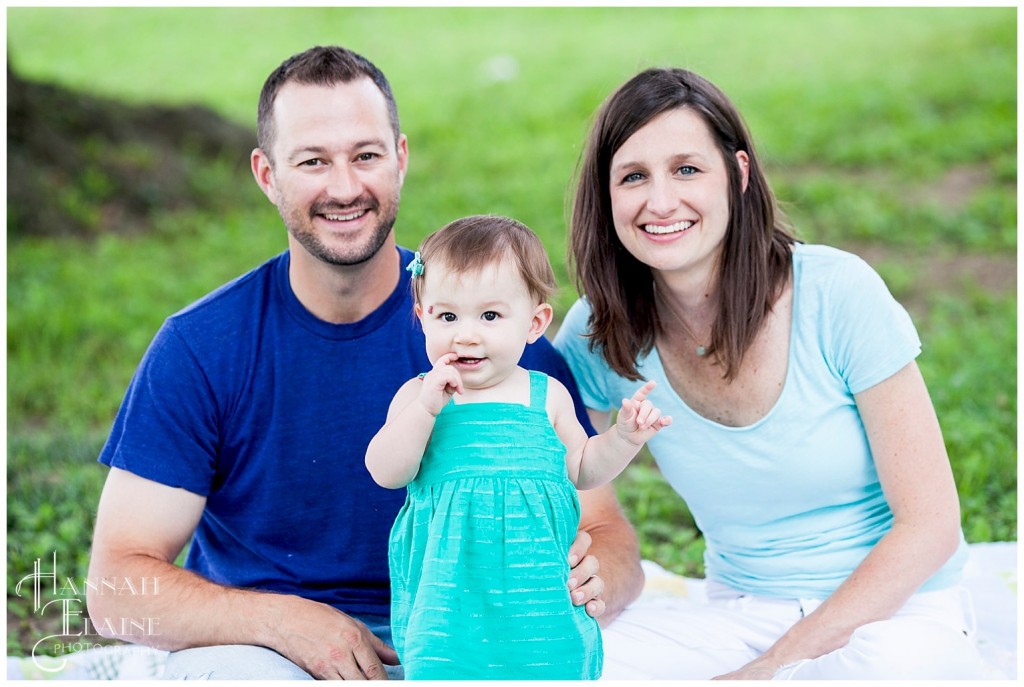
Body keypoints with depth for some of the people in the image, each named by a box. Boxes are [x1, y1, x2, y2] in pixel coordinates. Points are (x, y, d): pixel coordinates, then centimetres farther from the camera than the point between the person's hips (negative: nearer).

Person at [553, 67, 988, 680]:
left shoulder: (838, 292, -16)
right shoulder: (597, 336, -6)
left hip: (898, 613, -2)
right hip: (742, 618, 3)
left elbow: (930, 522, -14)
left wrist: (775, 665, -19)